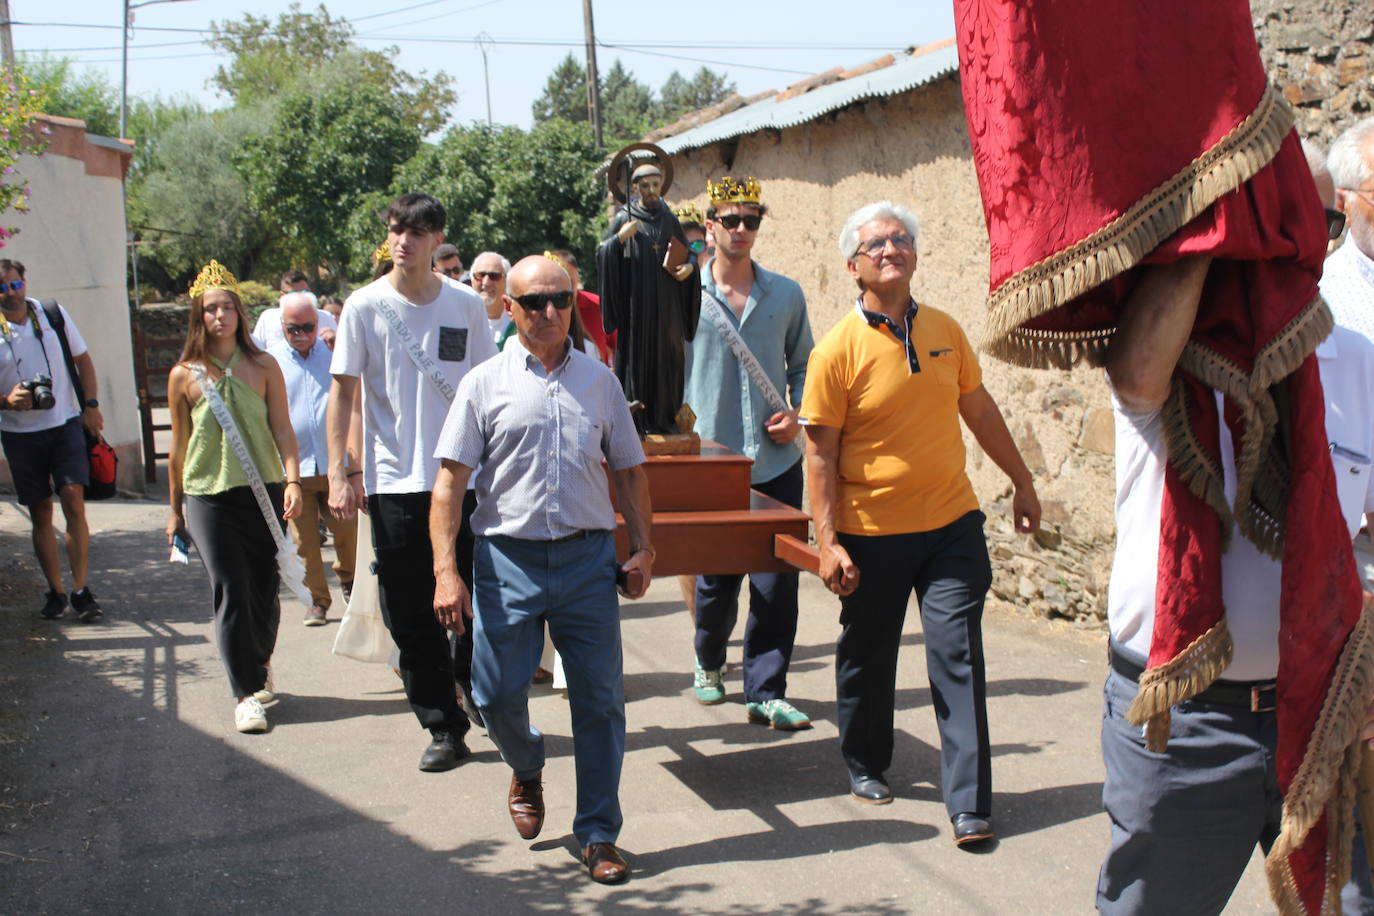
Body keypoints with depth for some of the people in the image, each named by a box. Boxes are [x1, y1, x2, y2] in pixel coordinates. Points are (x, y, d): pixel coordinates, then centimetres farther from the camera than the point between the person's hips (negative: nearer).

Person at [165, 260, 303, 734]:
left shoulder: (263, 366, 3)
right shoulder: (184, 375, 2)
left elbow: (282, 430, 2)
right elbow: (179, 447, 9)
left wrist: (292, 481, -13)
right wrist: (175, 510, 13)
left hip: (262, 491, 1)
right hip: (208, 496, -1)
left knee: (265, 588, 5)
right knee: (230, 592, -6)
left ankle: (260, 664, 32)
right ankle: (246, 694, 0)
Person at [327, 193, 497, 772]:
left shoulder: (466, 306, 4)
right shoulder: (365, 305, 0)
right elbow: (343, 389, 2)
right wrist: (339, 471, -5)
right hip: (393, 482, 0)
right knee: (410, 615, 3)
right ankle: (444, 728, 14)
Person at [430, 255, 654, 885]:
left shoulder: (598, 380, 10)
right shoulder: (485, 384, 2)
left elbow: (629, 470, 16)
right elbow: (451, 479, -2)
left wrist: (641, 548, 6)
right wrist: (446, 571, -11)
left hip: (588, 557, 1)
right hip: (508, 556, -1)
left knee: (599, 699, 3)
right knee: (496, 693, 4)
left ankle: (598, 833, 17)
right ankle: (526, 771, 38)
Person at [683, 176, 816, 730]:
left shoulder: (786, 294, 7)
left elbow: (803, 364, 15)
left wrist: (797, 413, -1)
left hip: (777, 461, 1)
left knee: (776, 581, -3)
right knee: (715, 577, 8)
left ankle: (766, 692, 8)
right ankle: (709, 664, 35)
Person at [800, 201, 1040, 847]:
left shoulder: (945, 331, 4)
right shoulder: (838, 350, -9)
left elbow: (980, 410, 16)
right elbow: (821, 454, -10)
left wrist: (1021, 482, 20)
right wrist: (828, 542, -14)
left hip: (951, 524, 3)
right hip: (872, 535, -2)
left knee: (958, 656, -2)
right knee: (868, 656, 14)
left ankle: (969, 801, 4)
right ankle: (865, 765, 37)